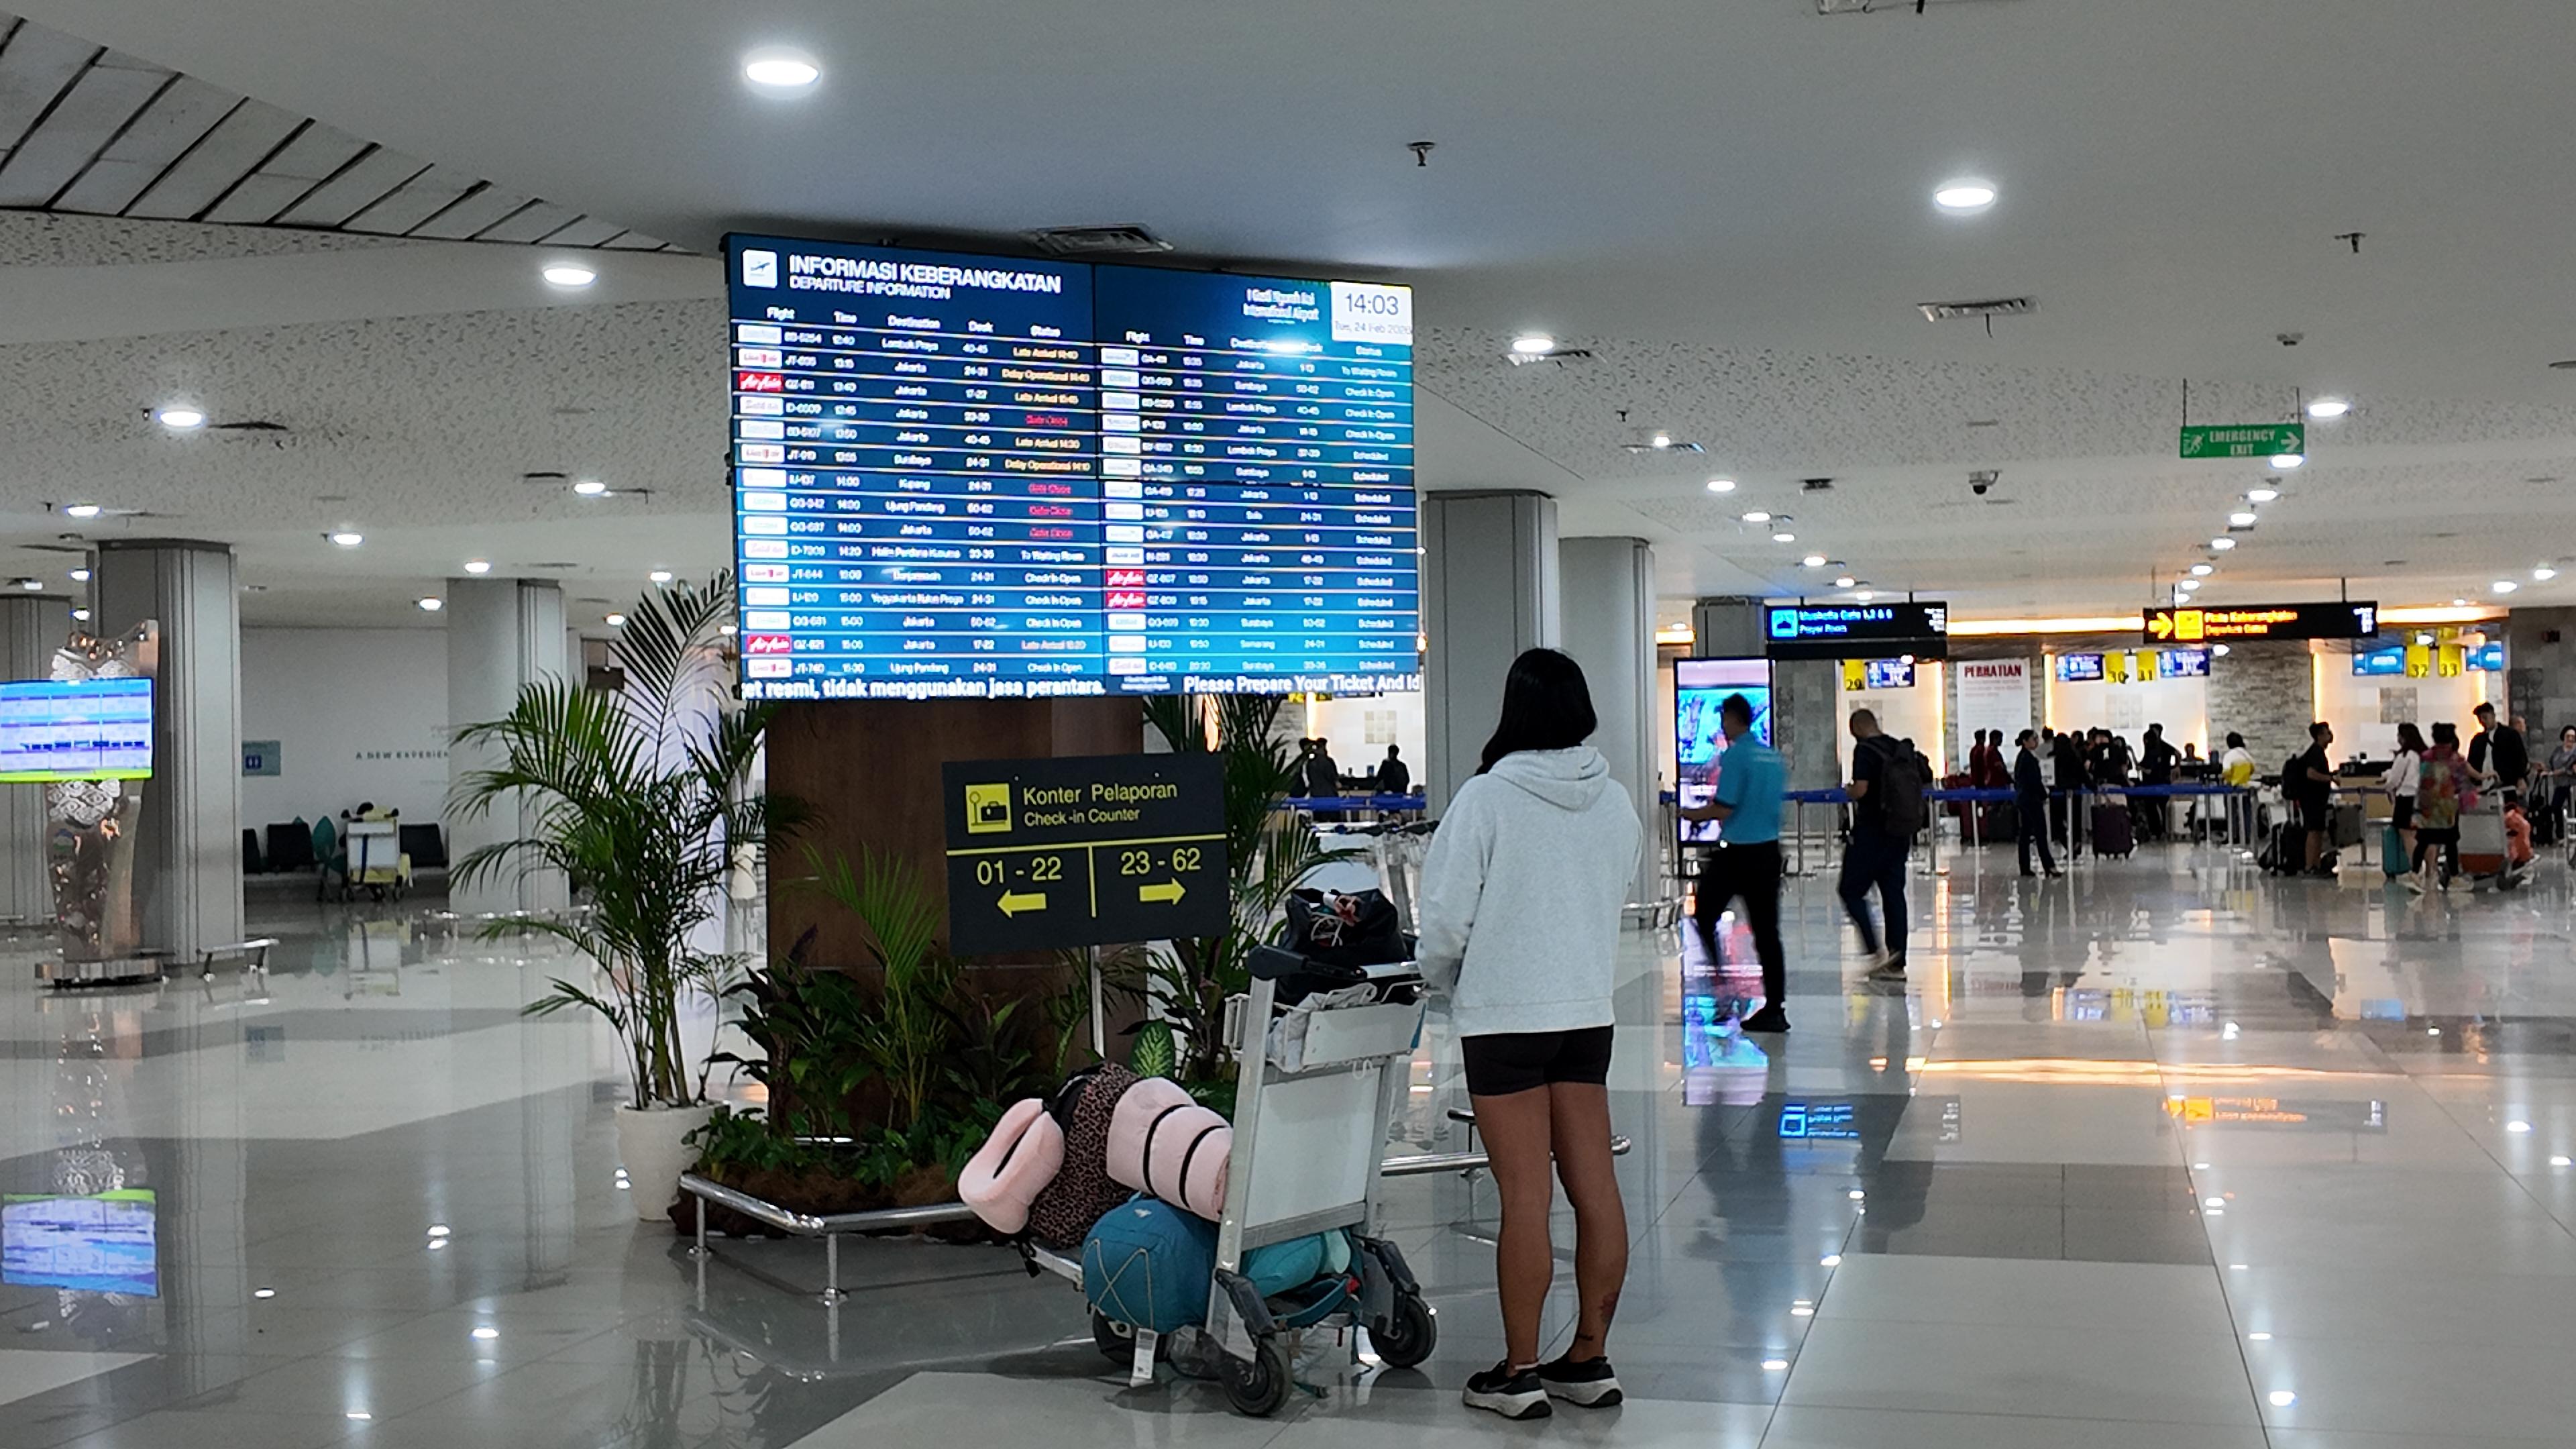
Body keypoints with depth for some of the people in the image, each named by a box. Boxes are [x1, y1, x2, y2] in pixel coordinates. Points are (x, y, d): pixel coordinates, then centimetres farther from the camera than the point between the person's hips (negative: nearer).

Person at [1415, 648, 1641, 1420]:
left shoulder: (1487, 798, -13)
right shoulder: (1615, 801, 3)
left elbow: (1446, 920, -10)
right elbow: (1617, 898, 12)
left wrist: (1442, 979, 10)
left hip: (1504, 1015, -5)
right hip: (1588, 1013, 5)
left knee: (1525, 1196, -2)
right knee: (1595, 1188, 8)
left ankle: (1519, 1371, 5)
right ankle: (1590, 1358, 17)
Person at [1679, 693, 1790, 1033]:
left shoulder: (1734, 756, -13)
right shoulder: (1773, 757, 10)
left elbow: (1723, 809, -17)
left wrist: (1691, 814, 1)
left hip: (1736, 852, -6)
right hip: (1768, 851, 7)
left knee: (1704, 916, 12)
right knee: (1767, 931, 7)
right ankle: (1774, 1009, 6)